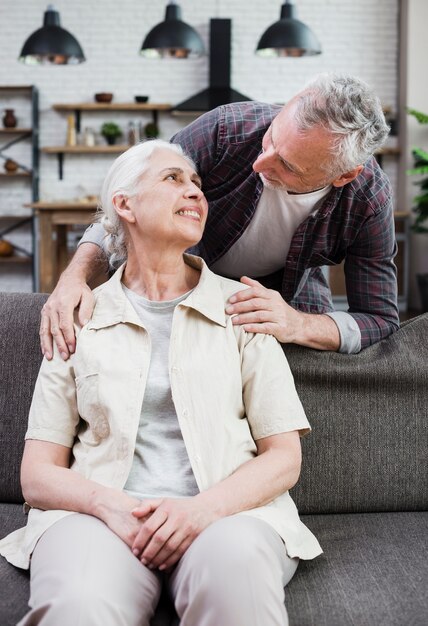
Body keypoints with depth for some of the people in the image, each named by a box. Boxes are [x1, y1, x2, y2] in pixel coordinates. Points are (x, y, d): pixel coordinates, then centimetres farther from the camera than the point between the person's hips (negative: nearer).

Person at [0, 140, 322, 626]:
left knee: (235, 567, -37)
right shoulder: (81, 318, 14)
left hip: (226, 511, 0)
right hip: (100, 511, 0)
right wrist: (112, 506, -13)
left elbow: (284, 458, 7)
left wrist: (204, 508, -12)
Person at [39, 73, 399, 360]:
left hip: (289, 291, 2)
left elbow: (381, 319, -27)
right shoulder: (224, 131, -37)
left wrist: (299, 326, -47)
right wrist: (76, 274, -43)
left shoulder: (369, 199, -34)